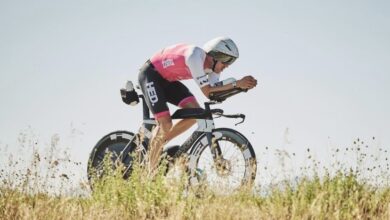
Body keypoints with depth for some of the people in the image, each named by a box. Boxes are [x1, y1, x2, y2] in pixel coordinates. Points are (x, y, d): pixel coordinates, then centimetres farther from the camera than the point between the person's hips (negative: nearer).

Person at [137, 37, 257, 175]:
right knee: (165, 124, -18)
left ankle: (159, 143, 3)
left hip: (167, 80, 8)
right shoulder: (195, 56, -31)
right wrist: (236, 84, -37)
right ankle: (152, 173, -6)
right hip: (151, 74, -8)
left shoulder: (212, 65, -5)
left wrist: (241, 85, -27)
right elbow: (207, 91, -33)